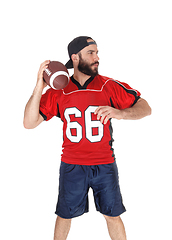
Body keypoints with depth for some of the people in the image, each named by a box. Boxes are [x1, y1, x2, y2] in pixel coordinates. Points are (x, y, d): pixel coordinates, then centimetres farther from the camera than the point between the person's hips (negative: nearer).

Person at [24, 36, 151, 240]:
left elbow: (145, 109, -5)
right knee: (64, 215, 14)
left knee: (112, 214, 11)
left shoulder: (110, 86, -5)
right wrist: (39, 88, -18)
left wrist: (120, 113, -26)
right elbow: (29, 123, -6)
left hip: (104, 165, 0)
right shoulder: (58, 91, -2)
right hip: (71, 166, 0)